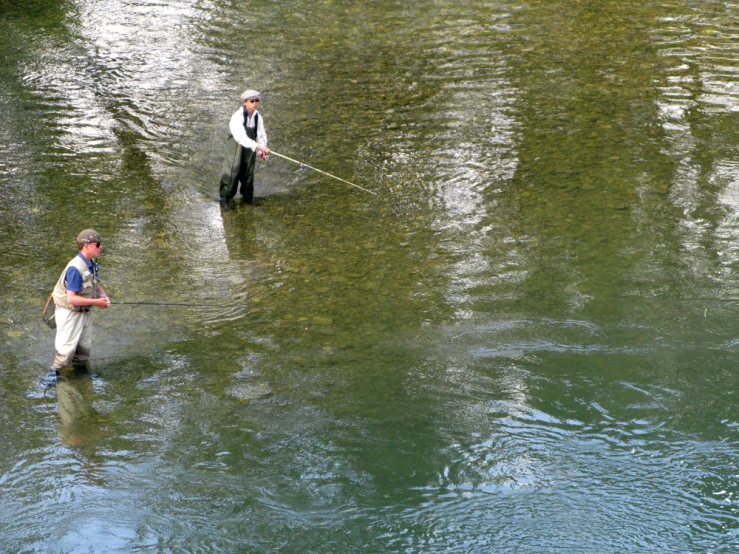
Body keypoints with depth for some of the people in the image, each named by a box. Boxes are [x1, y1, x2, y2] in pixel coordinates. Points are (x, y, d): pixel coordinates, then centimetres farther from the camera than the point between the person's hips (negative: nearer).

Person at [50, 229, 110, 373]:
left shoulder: (91, 264, -1)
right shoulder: (76, 268, -28)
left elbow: (96, 285, 16)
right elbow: (71, 298, -30)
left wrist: (103, 296, -6)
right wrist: (96, 302, -24)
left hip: (84, 312, 8)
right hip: (69, 313, -8)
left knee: (84, 349, 15)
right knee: (67, 350, -5)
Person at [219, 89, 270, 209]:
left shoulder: (258, 117, -2)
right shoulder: (237, 116, -22)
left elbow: (261, 135, 0)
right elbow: (241, 137, -34)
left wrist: (262, 150, -16)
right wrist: (257, 146, -43)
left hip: (250, 149, 5)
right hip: (236, 148, -5)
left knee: (248, 173, 14)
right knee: (232, 172, -7)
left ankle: (247, 196, 34)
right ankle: (224, 198, 5)